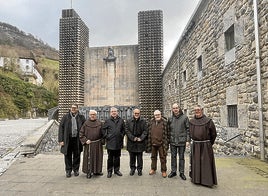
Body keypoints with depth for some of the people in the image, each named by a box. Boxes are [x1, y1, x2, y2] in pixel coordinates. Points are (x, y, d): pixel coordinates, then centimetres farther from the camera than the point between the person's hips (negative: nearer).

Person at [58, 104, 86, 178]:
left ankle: (76, 169, 28)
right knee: (68, 156, 8)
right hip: (67, 140, 0)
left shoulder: (81, 117, 2)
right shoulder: (65, 117, 2)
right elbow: (61, 128, 1)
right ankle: (68, 170, 24)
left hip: (77, 140, 0)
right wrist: (60, 140, -4)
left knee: (76, 155, 11)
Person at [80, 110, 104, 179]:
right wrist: (85, 140, -10)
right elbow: (81, 133, 1)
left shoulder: (99, 123, 4)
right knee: (88, 158, 2)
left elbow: (103, 133, 8)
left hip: (98, 144, 2)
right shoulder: (86, 123, -1)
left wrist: (102, 141, -1)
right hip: (88, 144, -2)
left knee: (97, 157, 10)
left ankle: (96, 171, 26)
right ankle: (89, 172, 15)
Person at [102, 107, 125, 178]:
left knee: (117, 157, 13)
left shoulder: (121, 120, 6)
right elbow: (104, 130, 6)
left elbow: (123, 129, 15)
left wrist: (122, 136, 5)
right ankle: (109, 171, 17)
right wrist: (106, 136, -2)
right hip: (110, 143, -2)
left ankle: (117, 170, 26)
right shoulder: (107, 121, 0)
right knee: (110, 158, 5)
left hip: (118, 142, 2)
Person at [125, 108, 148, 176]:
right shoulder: (129, 121, 5)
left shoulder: (143, 121, 3)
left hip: (140, 142, -1)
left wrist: (141, 138, -11)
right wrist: (132, 138, -11)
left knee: (140, 157, 7)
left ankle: (139, 169, 22)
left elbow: (145, 131, 0)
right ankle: (132, 168, 26)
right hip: (131, 142, 1)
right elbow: (127, 131, -1)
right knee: (132, 157, 11)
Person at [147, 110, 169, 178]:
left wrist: (166, 143, -7)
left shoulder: (164, 122, -5)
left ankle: (163, 171, 19)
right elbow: (149, 133, 11)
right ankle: (153, 169, 30)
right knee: (153, 157, 16)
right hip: (153, 143, 4)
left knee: (163, 157, 6)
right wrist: (149, 143, 8)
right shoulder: (151, 122, 5)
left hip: (161, 143, -3)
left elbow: (167, 133, -4)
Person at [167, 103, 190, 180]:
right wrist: (168, 140, 7)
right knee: (173, 156, 10)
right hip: (172, 141, 2)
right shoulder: (170, 119, 6)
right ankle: (173, 171, 23)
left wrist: (188, 140, -7)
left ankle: (181, 172, 19)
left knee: (181, 157, 8)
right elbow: (168, 130, 11)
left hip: (182, 141, -2)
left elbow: (188, 129, -2)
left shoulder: (184, 117, -2)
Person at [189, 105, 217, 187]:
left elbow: (213, 134, 1)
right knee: (195, 162, 11)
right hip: (195, 146, 4)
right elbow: (190, 133, 17)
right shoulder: (191, 121, 5)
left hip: (205, 146, -3)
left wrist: (209, 143, 7)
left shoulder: (208, 121, -6)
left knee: (206, 163, 2)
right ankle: (196, 178, 25)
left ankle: (207, 180, 14)